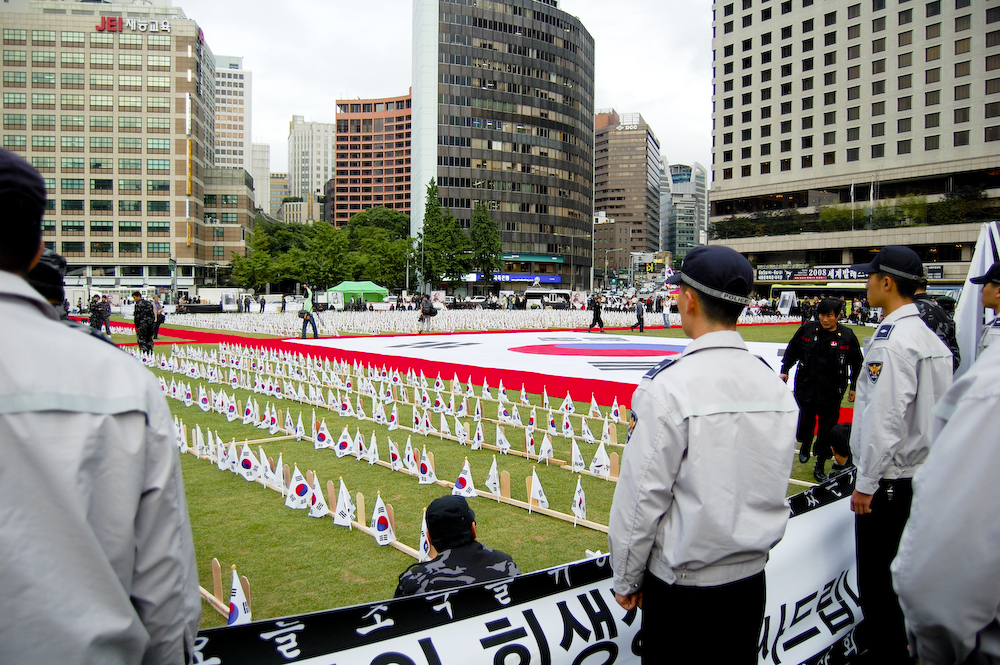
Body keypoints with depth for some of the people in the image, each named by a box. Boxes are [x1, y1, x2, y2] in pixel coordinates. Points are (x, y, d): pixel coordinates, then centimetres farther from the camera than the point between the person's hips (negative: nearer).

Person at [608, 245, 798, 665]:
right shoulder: (775, 384, -3)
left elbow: (643, 497, -17)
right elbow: (774, 490, 8)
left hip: (683, 586, -5)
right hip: (752, 580, 6)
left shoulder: (668, 386, -22)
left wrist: (626, 579, -4)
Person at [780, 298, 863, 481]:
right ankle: (805, 446, 40)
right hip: (806, 388, 1)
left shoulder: (847, 336, -5)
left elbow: (857, 363, 6)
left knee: (827, 431, 4)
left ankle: (820, 466, 20)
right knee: (804, 424, 6)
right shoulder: (807, 330, -4)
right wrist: (785, 370, 9)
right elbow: (792, 351, 11)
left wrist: (854, 387, 8)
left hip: (831, 393, -1)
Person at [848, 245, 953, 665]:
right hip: (921, 471, 9)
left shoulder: (892, 340, -19)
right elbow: (935, 412, 14)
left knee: (877, 572, 2)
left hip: (888, 479, -9)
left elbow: (885, 419, -22)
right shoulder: (931, 338, 9)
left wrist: (866, 482, -15)